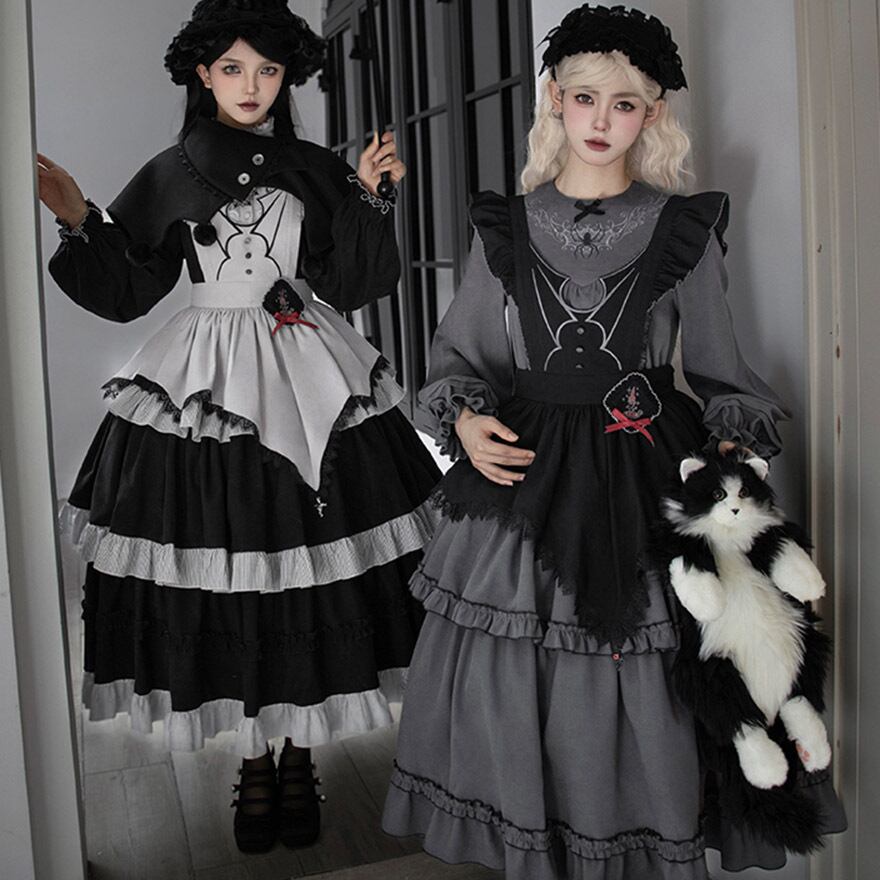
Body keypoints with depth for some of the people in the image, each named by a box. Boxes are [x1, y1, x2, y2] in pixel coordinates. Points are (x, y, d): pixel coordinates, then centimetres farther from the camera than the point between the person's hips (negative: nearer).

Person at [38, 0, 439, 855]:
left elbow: (348, 284, 3)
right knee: (221, 574, 0)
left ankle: (297, 756, 18)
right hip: (206, 384, 0)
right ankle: (253, 763, 18)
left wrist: (365, 196, -5)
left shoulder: (315, 170, 9)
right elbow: (126, 291, 7)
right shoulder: (170, 174, 8)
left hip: (309, 382, 1)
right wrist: (77, 218, -5)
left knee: (307, 569, 1)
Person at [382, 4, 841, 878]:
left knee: (647, 695, 4)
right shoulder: (506, 227, 6)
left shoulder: (683, 227, 3)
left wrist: (735, 444, -7)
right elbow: (460, 354, 10)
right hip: (524, 478, 2)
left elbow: (719, 370, 9)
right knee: (512, 689, 7)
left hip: (647, 481, -1)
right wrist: (466, 420, -8)